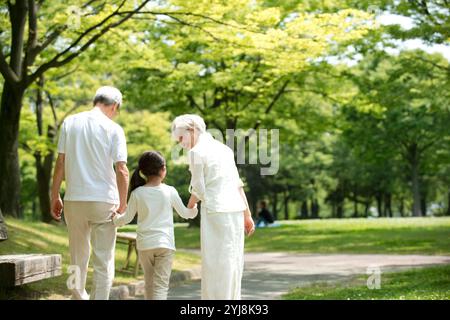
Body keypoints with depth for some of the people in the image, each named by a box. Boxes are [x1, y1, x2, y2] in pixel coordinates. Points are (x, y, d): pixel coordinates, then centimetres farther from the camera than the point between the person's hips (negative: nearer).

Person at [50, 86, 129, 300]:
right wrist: (123, 204, -1)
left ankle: (79, 296, 24)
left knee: (78, 257, 16)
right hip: (104, 201, -3)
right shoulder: (113, 129, -4)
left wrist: (55, 197, 9)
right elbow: (121, 170, -9)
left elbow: (60, 163, 3)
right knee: (103, 261, 3)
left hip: (74, 199, 3)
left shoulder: (70, 122, 4)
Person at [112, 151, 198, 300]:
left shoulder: (137, 193, -3)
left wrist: (115, 219, 26)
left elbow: (127, 218, 4)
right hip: (165, 244, -2)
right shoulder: (170, 191, -3)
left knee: (149, 283, 17)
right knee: (161, 285, -5)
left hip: (144, 244, 2)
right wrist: (194, 210, 33)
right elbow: (184, 213, 11)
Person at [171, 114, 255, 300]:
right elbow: (238, 184, 15)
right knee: (232, 262, 12)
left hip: (216, 212, -7)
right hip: (236, 210, 7)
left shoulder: (196, 152, -6)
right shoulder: (223, 148, 16)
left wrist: (189, 207, 14)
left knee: (214, 264, -3)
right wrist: (248, 215, 17)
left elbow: (199, 190, -6)